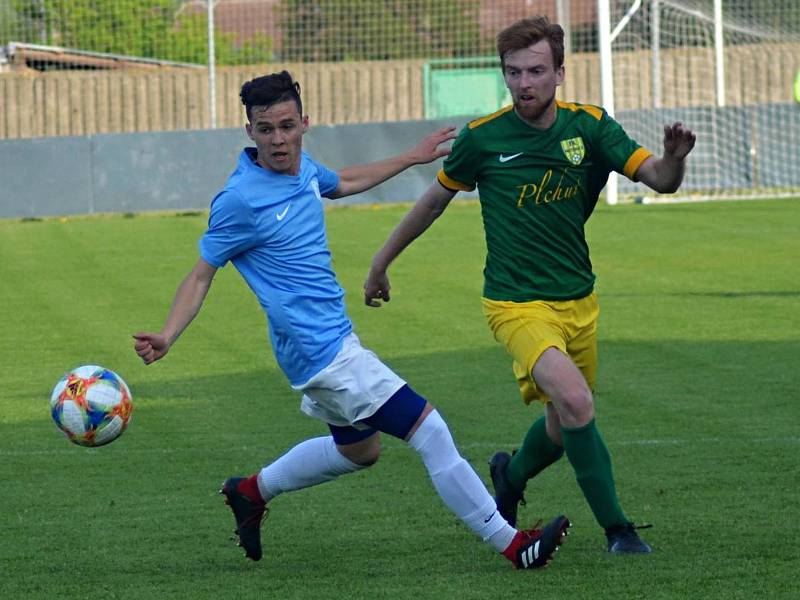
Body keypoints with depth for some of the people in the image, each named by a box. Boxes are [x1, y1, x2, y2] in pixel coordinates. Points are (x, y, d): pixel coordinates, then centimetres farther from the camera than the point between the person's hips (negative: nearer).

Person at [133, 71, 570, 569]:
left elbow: (342, 183, 27)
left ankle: (252, 491, 38)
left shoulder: (302, 167, 3)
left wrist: (412, 158, 34)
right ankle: (512, 544, -5)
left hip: (331, 338, 10)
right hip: (322, 350, -10)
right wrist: (167, 337, -25)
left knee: (358, 450, 29)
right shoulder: (241, 199, -20)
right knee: (430, 431, -10)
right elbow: (202, 275, -12)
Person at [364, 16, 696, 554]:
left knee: (563, 426, 15)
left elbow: (658, 180, -9)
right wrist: (381, 263, 15)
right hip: (517, 303, -4)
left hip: (579, 302, 4)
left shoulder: (588, 126, -3)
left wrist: (673, 159, -33)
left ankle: (511, 475, 49)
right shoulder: (483, 138, -8)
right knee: (575, 401, -26)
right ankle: (618, 529, -17)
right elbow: (435, 200, 7)